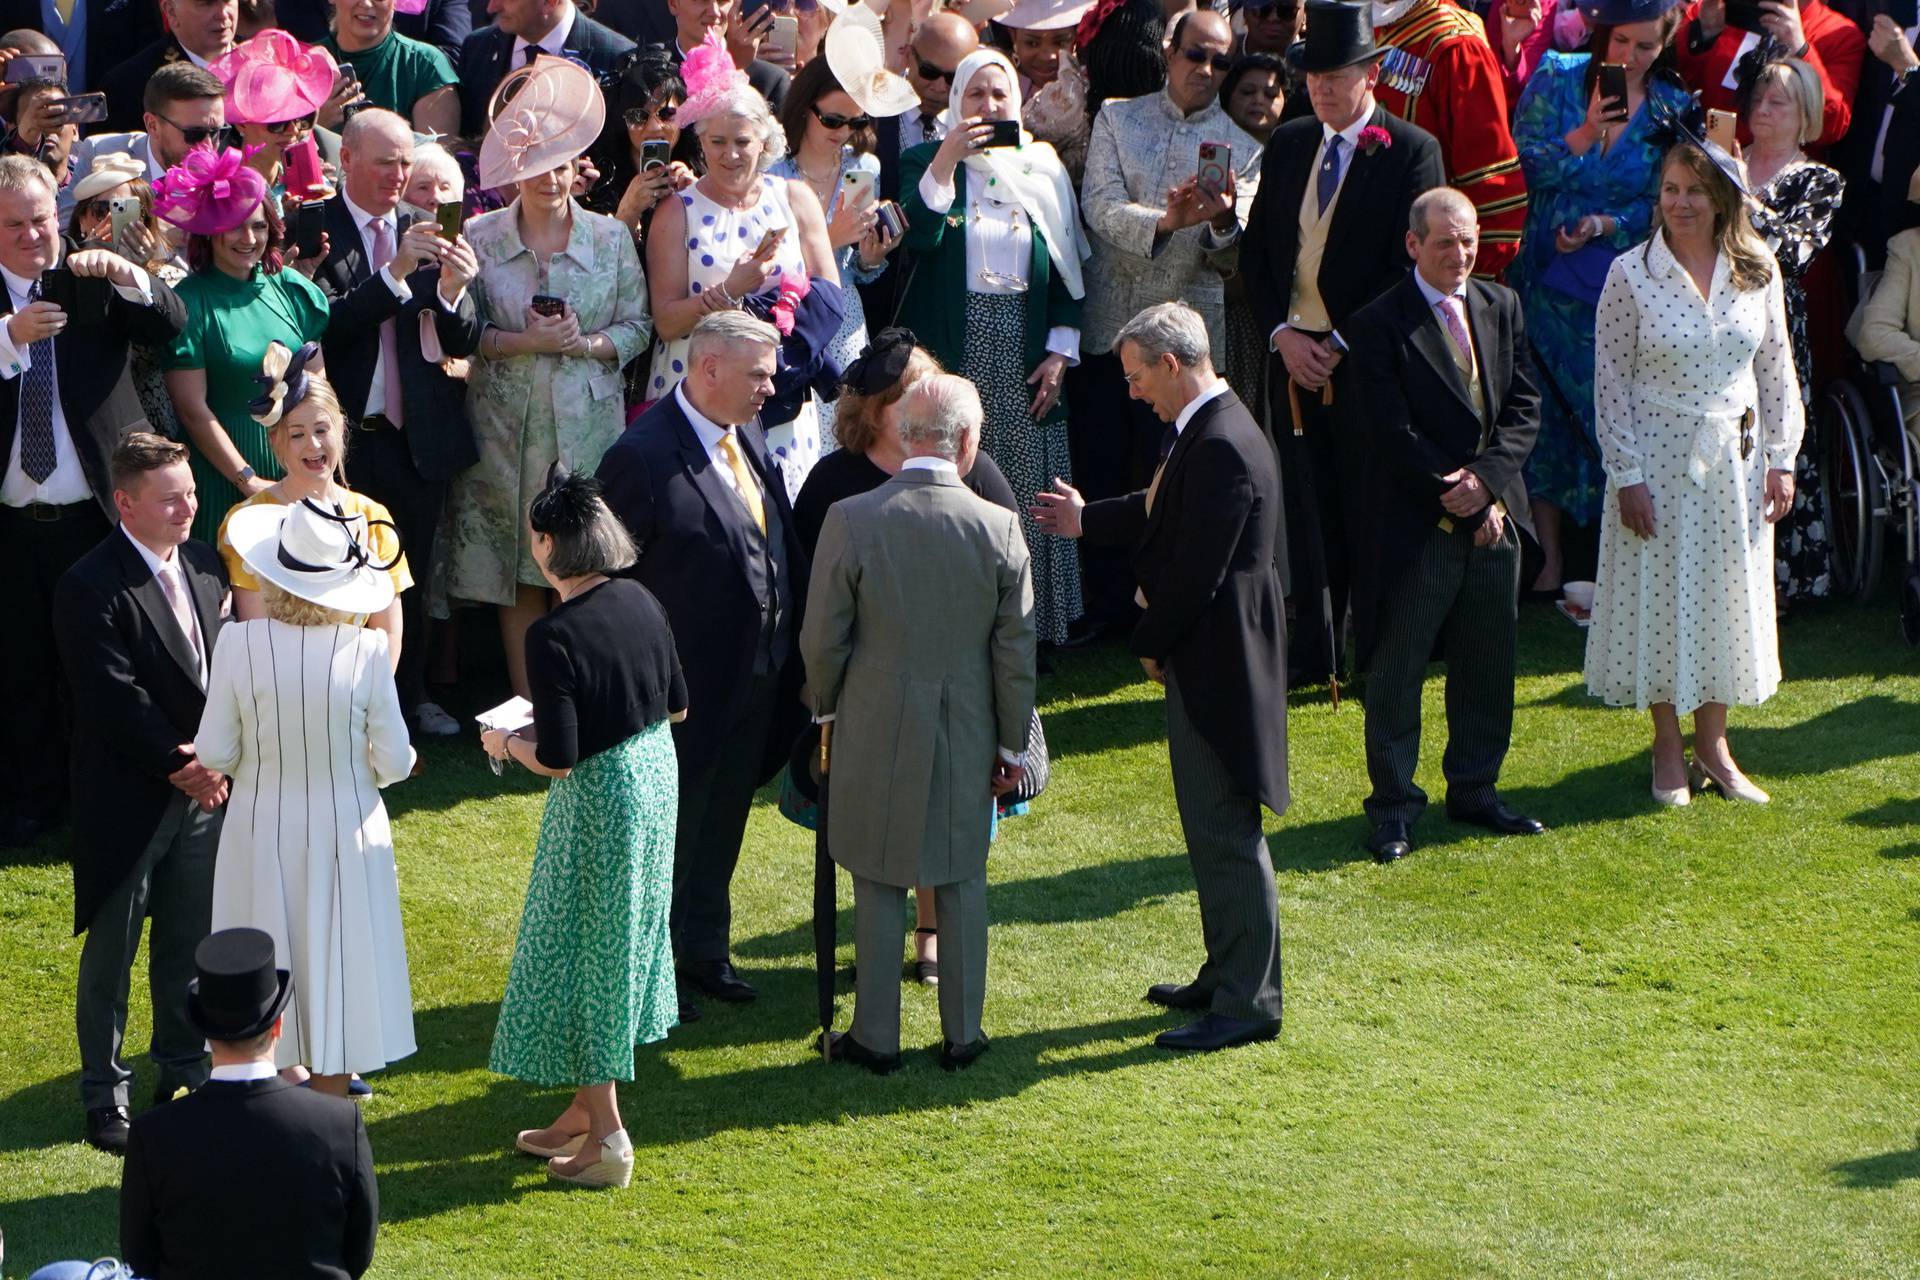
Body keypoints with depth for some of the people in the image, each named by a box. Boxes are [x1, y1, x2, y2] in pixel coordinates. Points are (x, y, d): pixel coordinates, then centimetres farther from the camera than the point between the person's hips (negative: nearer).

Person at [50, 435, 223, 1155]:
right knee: (112, 951, 6)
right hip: (127, 799, -6)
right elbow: (118, 703, -20)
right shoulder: (91, 589, -17)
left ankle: (184, 1073, 31)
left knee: (188, 944, 16)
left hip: (201, 792, 6)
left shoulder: (205, 566, 5)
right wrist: (185, 766, -16)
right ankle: (105, 1096, 16)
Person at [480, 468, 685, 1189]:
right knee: (621, 944, 18)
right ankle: (586, 1113, 31)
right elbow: (676, 704, 9)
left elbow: (558, 759, -22)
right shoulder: (641, 602, -2)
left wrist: (508, 743, -3)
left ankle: (607, 1136, 10)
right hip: (655, 775, 8)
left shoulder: (554, 637, -24)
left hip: (600, 798, -8)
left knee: (583, 954, 5)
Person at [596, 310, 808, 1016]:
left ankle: (705, 947, 38)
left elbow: (782, 546, 9)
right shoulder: (644, 456, -21)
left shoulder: (749, 436, 2)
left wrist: (793, 650, 6)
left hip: (758, 676, 7)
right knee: (672, 828, 9)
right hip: (687, 685, -7)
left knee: (724, 821, 21)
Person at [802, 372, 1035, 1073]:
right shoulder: (999, 529, -11)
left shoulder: (850, 520, -14)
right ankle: (962, 1034, 21)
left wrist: (827, 709, 11)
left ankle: (875, 1036, 17)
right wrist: (1011, 745, 7)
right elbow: (1015, 653, -4)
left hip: (875, 730, -1)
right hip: (966, 738, 1)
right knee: (962, 883, 14)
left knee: (879, 885, 10)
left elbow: (822, 639, -7)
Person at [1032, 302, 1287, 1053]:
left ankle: (1248, 1003, 0)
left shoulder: (1221, 449, -23)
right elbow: (1163, 517, 21)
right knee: (1212, 825, 19)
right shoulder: (1208, 433, 9)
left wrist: (1150, 645, -11)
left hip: (1216, 663, -11)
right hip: (1206, 659, 11)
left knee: (1226, 830, -5)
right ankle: (1227, 976, 29)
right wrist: (1086, 521, 25)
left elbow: (1194, 570, -23)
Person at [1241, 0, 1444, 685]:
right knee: (1307, 507, 5)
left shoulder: (1411, 151, -5)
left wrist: (1345, 346, -13)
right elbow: (1256, 250, 12)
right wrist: (1282, 335, -2)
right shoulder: (1287, 144, 11)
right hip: (1293, 353, 4)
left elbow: (1408, 268, -8)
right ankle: (1314, 652, 13)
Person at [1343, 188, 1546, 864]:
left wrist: (1485, 478, -12)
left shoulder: (1501, 307, 8)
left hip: (1494, 515, 5)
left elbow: (1525, 404, 4)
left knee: (1487, 663, 13)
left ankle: (1473, 789, 27)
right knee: (1397, 670, 2)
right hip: (1415, 527, -5)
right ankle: (1393, 807, 11)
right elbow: (1394, 433, -13)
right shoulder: (1378, 324, -10)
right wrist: (1459, 495, -15)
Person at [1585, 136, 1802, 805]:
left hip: (1734, 459, 3)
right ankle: (1668, 749, 17)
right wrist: (1627, 475, -11)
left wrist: (1780, 459, 2)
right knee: (1659, 594, 4)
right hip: (1657, 455, -3)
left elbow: (1777, 370, 6)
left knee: (1728, 593, 10)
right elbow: (1611, 381, -8)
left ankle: (1713, 743, 23)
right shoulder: (1630, 274, -9)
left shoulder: (1758, 272, -1)